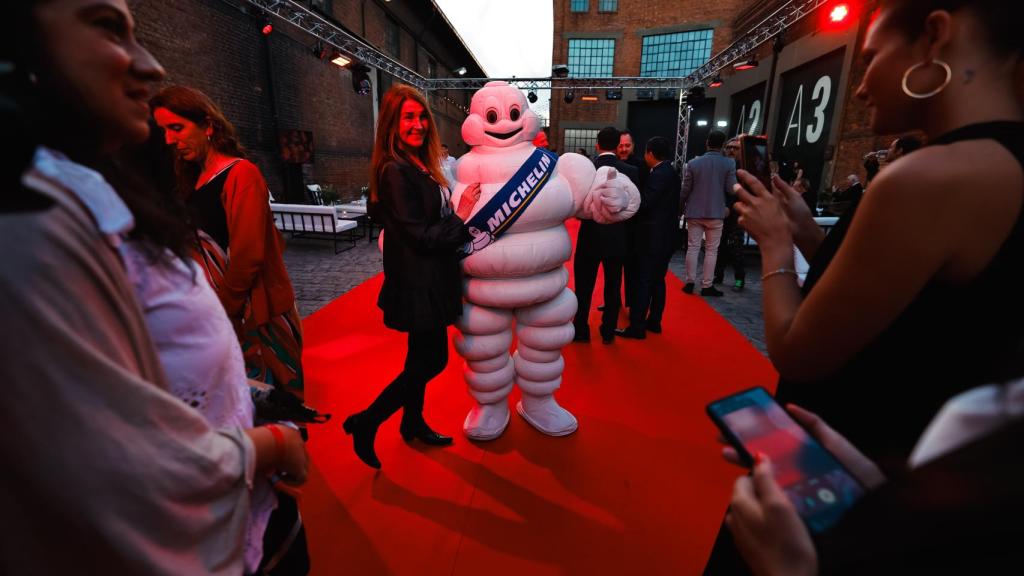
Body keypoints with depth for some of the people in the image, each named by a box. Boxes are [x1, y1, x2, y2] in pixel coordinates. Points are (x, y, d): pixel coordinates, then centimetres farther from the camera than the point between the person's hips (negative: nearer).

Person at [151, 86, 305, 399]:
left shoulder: (241, 174, -12)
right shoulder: (195, 179, 13)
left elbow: (247, 255, -18)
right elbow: (201, 250, 12)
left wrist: (221, 313, -11)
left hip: (253, 312, -7)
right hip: (222, 311, 7)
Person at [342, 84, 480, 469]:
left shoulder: (421, 166, 10)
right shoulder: (395, 172, -18)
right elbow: (420, 236, -21)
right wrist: (461, 216, -15)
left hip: (429, 281, 9)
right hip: (418, 285, -9)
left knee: (423, 357, 19)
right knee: (432, 361, 1)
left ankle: (413, 422, 38)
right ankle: (365, 424, 17)